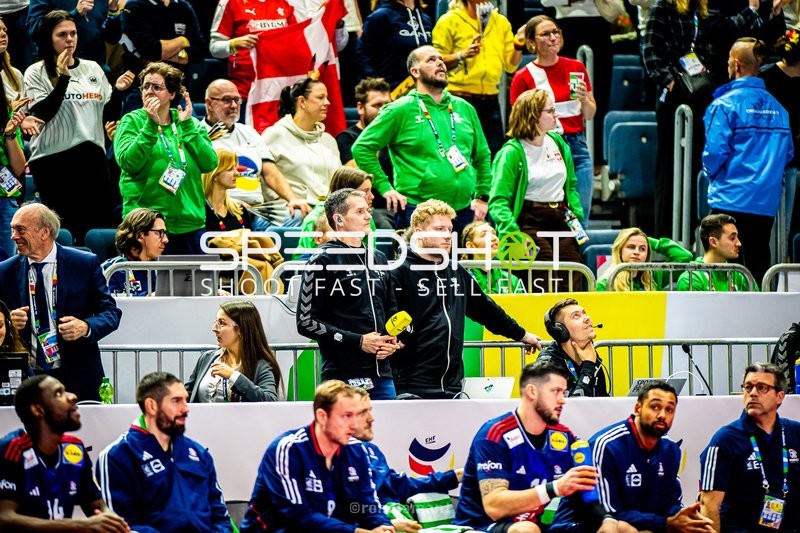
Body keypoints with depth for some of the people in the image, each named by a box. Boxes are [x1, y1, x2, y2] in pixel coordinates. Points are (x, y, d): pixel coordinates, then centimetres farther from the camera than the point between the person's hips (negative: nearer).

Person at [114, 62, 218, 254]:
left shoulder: (190, 124, 11)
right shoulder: (131, 121, 4)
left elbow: (209, 163, -2)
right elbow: (128, 163, -13)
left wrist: (186, 125, -7)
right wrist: (151, 125, -16)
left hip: (190, 222, 3)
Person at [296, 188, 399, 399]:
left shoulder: (378, 259, 19)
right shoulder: (323, 261, -3)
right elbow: (307, 322, -8)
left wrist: (391, 341, 7)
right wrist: (358, 342, -13)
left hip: (381, 374, 7)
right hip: (343, 376, -6)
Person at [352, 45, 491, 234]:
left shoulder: (464, 109, 15)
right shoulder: (400, 110, -1)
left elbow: (482, 156, 25)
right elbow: (362, 148, -4)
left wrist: (482, 197, 13)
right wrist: (385, 188, -9)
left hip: (464, 210, 5)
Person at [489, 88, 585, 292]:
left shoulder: (558, 143, 13)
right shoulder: (511, 152, -8)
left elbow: (571, 185, 24)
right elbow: (499, 201, -13)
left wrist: (577, 215, 8)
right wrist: (511, 233, -27)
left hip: (561, 220, 6)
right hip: (530, 222, -6)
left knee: (574, 286, -2)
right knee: (547, 290, -14)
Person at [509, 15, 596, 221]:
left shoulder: (576, 68, 8)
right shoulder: (523, 77, -2)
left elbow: (590, 115, 15)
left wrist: (584, 100, -4)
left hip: (577, 147, 4)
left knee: (580, 213, 3)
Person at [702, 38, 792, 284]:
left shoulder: (725, 104, -10)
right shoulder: (776, 107, 6)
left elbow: (714, 151, -14)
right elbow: (787, 152, 10)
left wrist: (711, 173, 5)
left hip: (732, 198, -5)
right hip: (768, 201, 5)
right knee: (759, 264, 9)